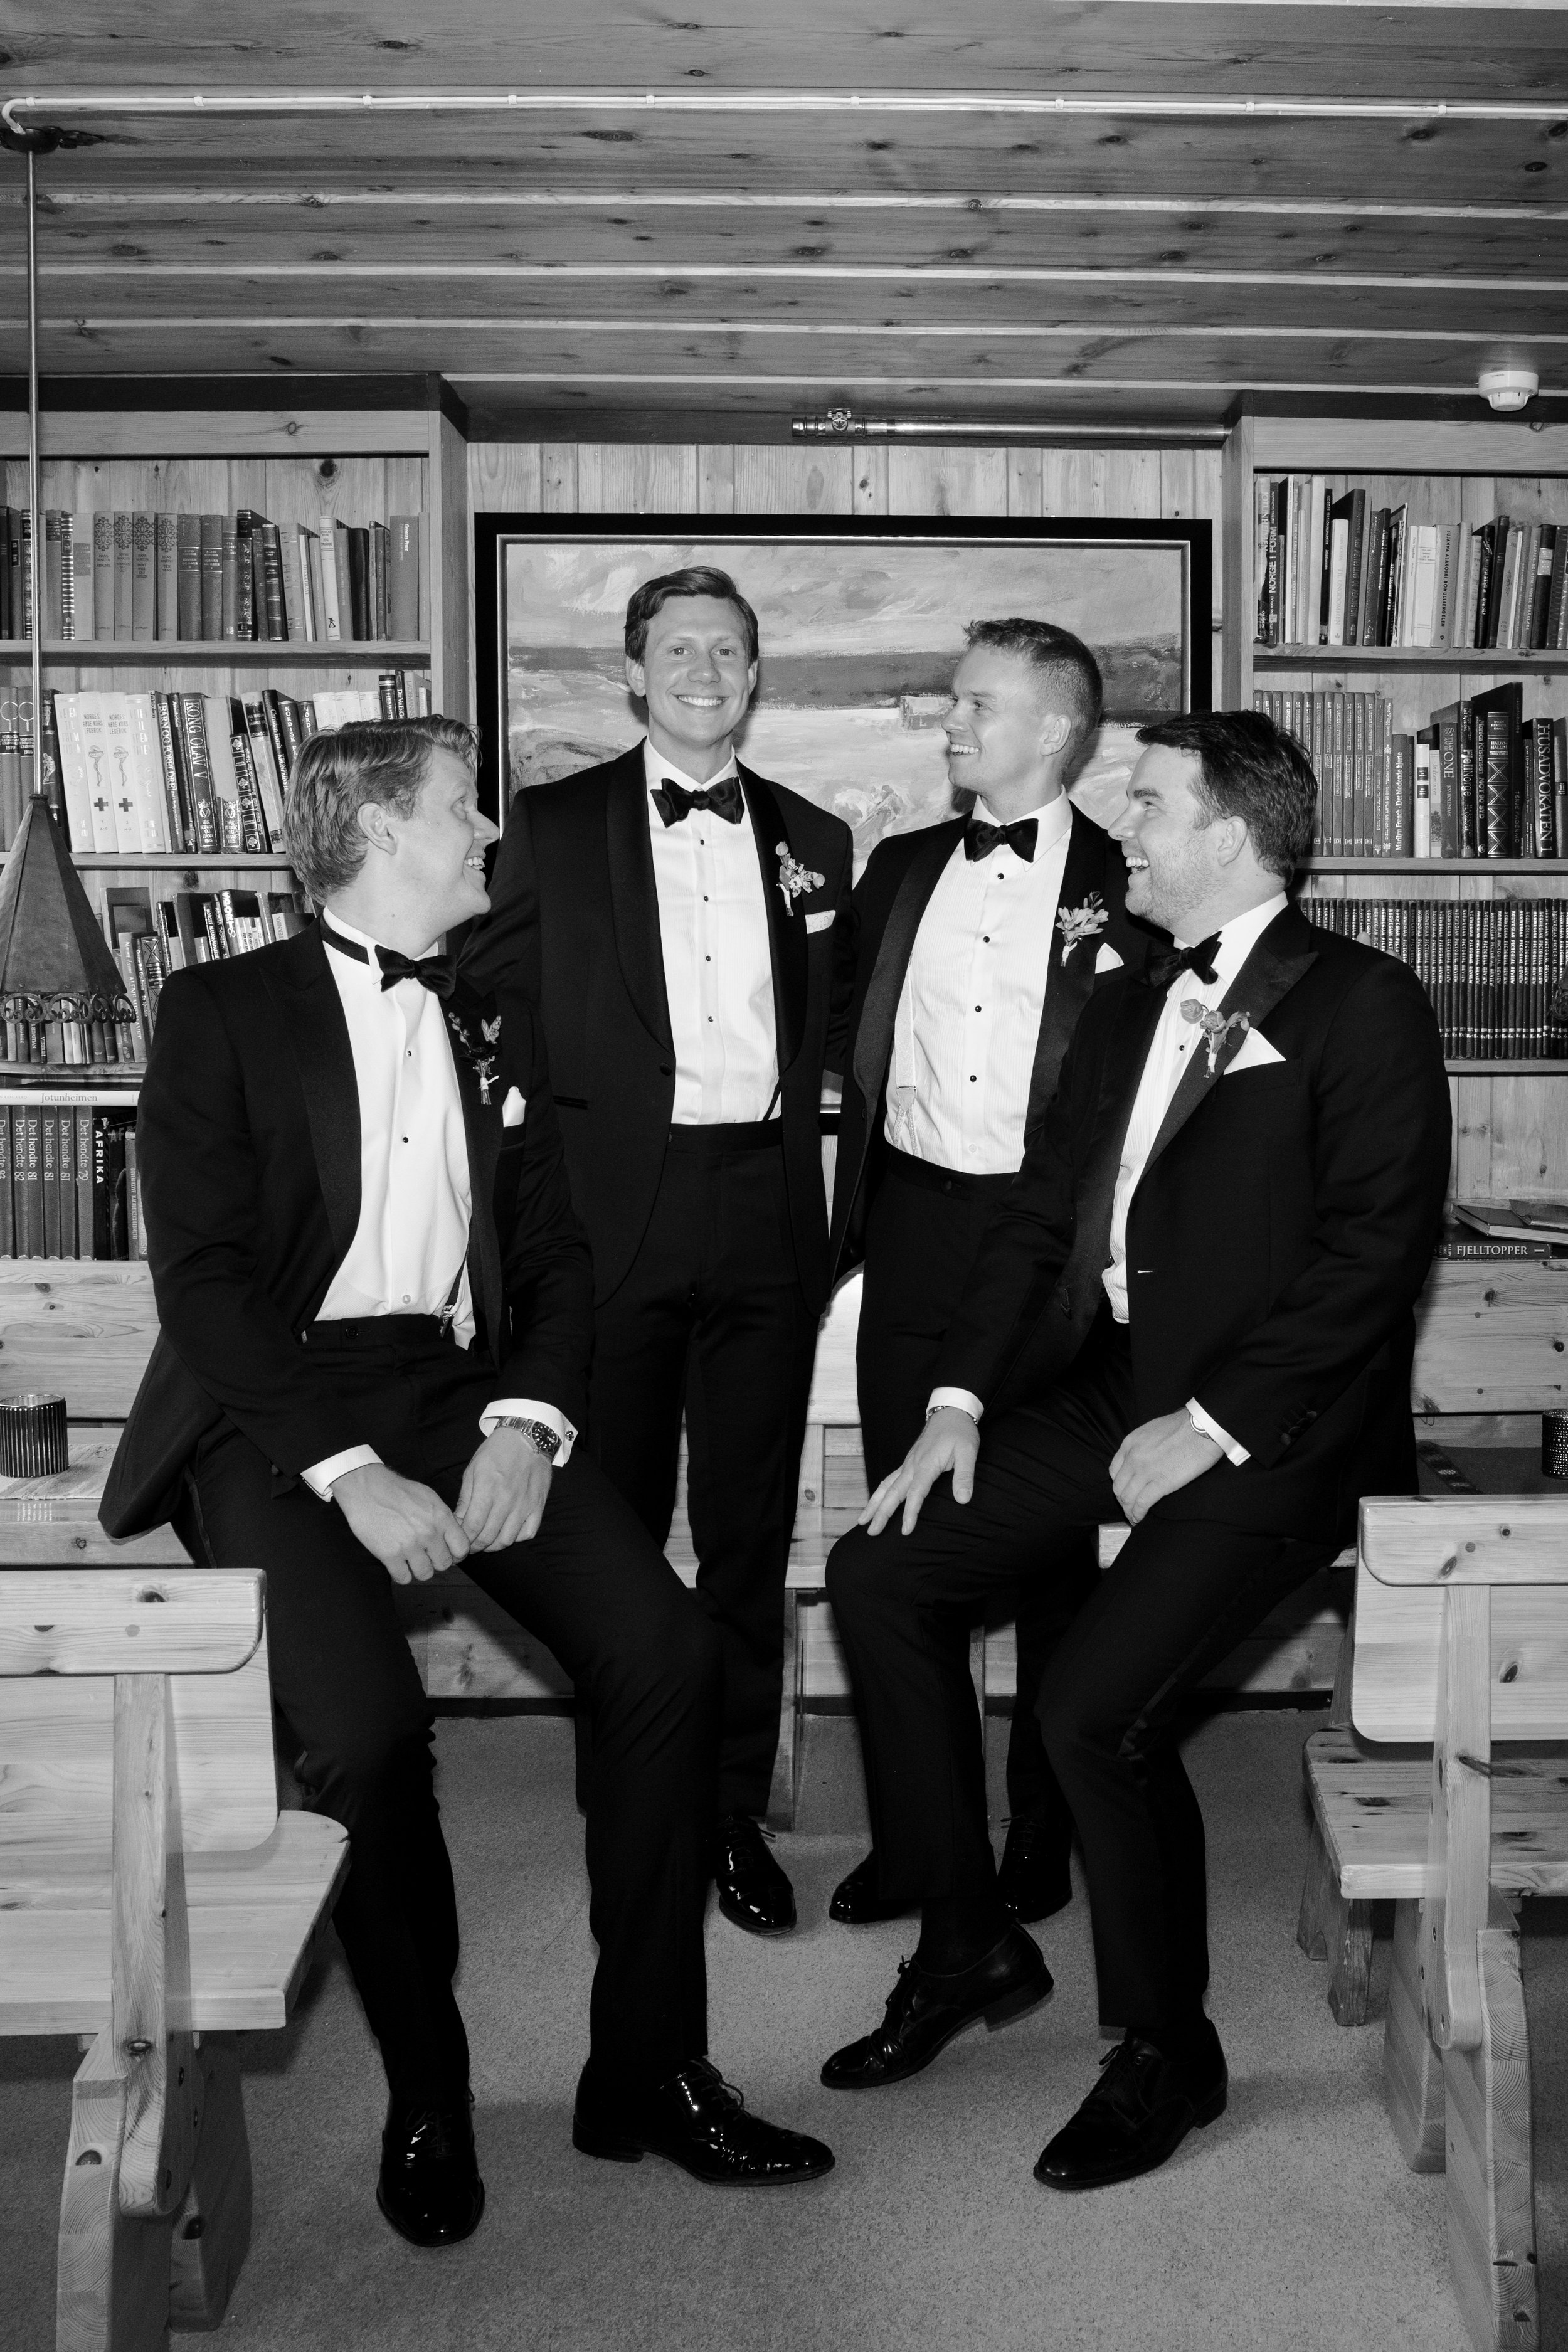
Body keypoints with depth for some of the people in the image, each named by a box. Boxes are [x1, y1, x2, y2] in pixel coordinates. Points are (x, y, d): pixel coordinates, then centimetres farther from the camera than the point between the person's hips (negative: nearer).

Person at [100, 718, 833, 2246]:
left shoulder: (498, 1029, 19)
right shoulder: (224, 1013, 2)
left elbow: (554, 1257, 14)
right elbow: (202, 1273, -8)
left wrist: (525, 1424, -6)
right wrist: (350, 1473, -18)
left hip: (467, 1398, 5)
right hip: (282, 1415, -4)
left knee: (672, 1655, -16)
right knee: (369, 1723, -27)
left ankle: (646, 2070, 2)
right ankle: (426, 2096, 0)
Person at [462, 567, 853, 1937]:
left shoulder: (813, 840, 14)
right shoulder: (554, 827, 6)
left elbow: (841, 1023, 20)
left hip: (765, 1215, 2)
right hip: (617, 1210, -2)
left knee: (751, 1535, 7)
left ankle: (736, 1814, 19)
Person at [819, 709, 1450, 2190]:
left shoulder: (1362, 1007, -8)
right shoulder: (1125, 1008, 16)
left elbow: (1373, 1252, -16)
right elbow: (1041, 1210, 13)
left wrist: (1209, 1426, -19)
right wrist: (960, 1400, 2)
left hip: (1268, 1427, -8)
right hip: (1106, 1389, 8)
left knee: (1095, 1702, -22)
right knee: (878, 1570, -2)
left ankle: (1165, 2050, 6)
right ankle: (967, 1947, 14)